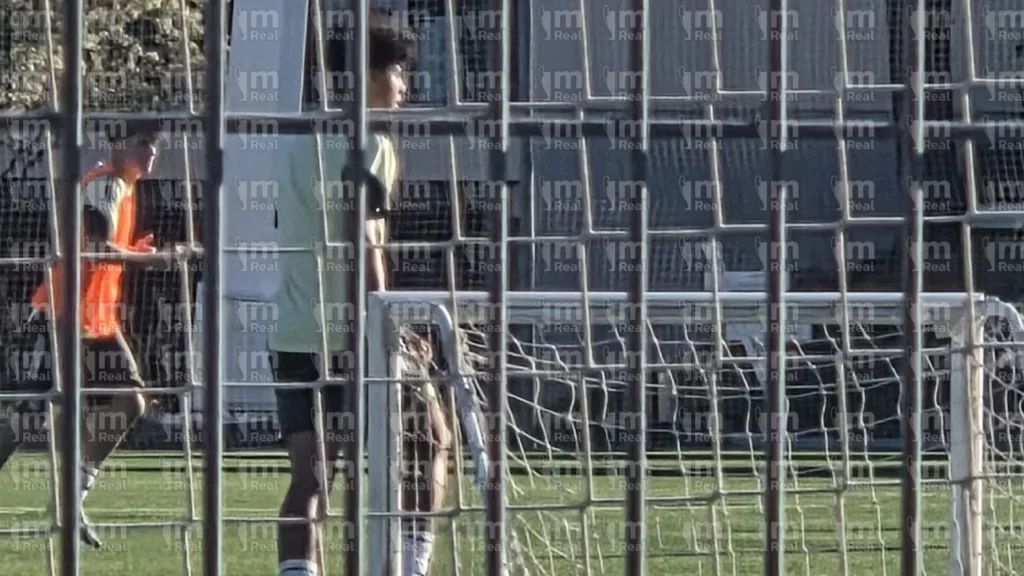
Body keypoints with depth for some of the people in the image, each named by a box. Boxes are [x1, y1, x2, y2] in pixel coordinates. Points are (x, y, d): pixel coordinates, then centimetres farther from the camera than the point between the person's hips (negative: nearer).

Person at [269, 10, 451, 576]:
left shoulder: (304, 145, 17)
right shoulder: (371, 146, -9)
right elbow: (363, 242, -17)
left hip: (292, 336, 7)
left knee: (308, 475, 1)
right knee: (432, 441, 10)